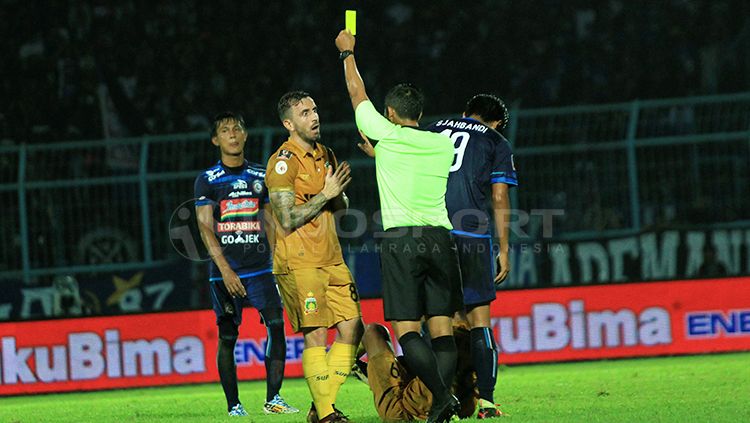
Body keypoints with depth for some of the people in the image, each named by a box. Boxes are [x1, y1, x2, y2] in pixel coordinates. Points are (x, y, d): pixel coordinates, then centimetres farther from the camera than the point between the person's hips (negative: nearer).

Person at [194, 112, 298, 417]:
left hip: (260, 268, 2)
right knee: (227, 336, 0)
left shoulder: (260, 176, 12)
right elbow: (205, 228, -6)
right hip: (224, 271, -2)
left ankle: (273, 398, -8)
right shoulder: (207, 180, 1)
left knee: (277, 324, -13)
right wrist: (225, 270, -16)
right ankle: (233, 406, 8)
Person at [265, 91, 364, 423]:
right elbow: (288, 221, -16)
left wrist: (339, 194, 0)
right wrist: (325, 194, -15)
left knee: (352, 329, 4)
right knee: (316, 334, -12)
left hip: (331, 259, 8)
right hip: (298, 262, -8)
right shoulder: (283, 162, -10)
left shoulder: (325, 156, 15)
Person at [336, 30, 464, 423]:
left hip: (400, 239, -4)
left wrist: (347, 53, 31)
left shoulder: (388, 135, 0)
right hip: (440, 236, 4)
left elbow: (357, 94, 16)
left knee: (406, 329, -5)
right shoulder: (442, 144, 11)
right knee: (442, 327, 2)